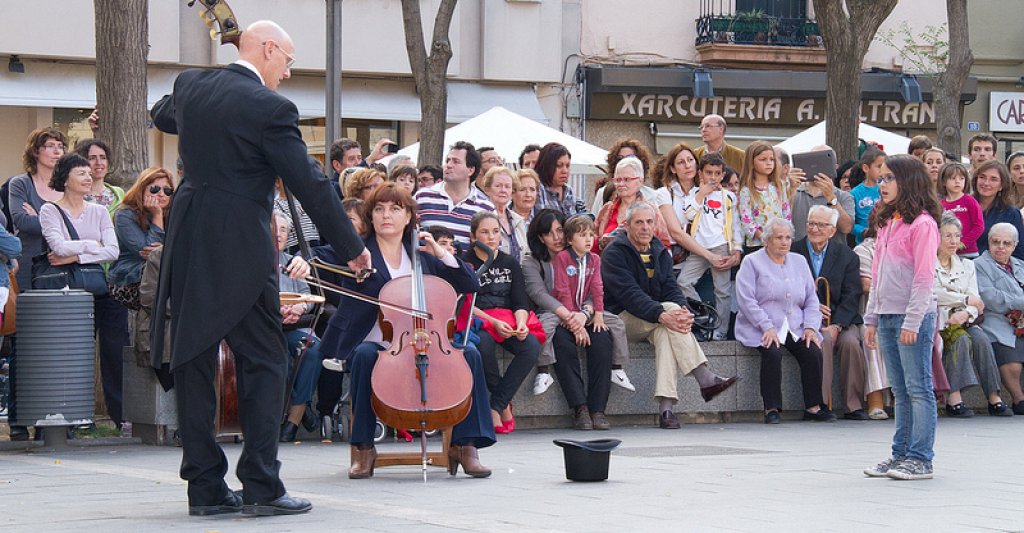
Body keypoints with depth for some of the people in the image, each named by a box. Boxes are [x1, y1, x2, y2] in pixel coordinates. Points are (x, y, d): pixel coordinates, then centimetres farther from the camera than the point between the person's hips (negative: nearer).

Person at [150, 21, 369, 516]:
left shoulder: (190, 85, 6)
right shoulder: (270, 109, -11)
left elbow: (162, 116, 31)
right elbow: (310, 185, -8)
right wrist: (351, 247, 0)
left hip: (187, 244, 6)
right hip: (239, 250, -6)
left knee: (193, 361, 8)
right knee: (263, 360, 2)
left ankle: (205, 485, 9)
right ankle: (261, 485, -3)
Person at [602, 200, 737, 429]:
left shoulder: (660, 252, 13)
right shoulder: (614, 253, -8)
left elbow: (671, 288, 2)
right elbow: (630, 295, -21)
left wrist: (684, 311, -21)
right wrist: (663, 315, -34)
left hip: (653, 324, 5)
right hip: (621, 319, -5)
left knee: (664, 332, -32)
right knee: (669, 309, -30)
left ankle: (665, 408, -41)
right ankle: (705, 379, -37)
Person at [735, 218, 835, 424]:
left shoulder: (799, 262, 19)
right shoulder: (752, 262, 3)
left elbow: (811, 299, 16)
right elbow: (746, 300, -8)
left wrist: (810, 326, -1)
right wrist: (767, 327, -18)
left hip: (795, 328, 4)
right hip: (761, 329, -4)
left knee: (813, 352, -22)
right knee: (773, 352, -33)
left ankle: (813, 407, -15)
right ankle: (772, 409, -27)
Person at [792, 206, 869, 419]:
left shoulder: (847, 255, 8)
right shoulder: (793, 252, 7)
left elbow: (851, 297, 0)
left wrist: (836, 326, -15)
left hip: (841, 320, 2)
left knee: (851, 342, -28)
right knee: (822, 341, -32)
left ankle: (853, 406, -20)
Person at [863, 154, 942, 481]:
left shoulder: (922, 224, -9)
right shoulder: (887, 223, 17)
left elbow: (924, 277, -14)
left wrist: (913, 321, -18)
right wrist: (872, 318, 15)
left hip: (913, 316, -8)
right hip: (887, 316, 8)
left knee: (918, 389, -5)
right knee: (900, 391, 11)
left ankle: (920, 459, -4)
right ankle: (901, 455, 15)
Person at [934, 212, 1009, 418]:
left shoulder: (966, 265, 20)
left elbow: (976, 302, 8)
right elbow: (933, 295, -11)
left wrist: (966, 313, -15)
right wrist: (966, 300, -7)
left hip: (963, 321, 4)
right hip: (937, 321, -4)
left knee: (981, 339, -27)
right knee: (961, 339, -33)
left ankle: (994, 398, -30)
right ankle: (953, 399, -39)